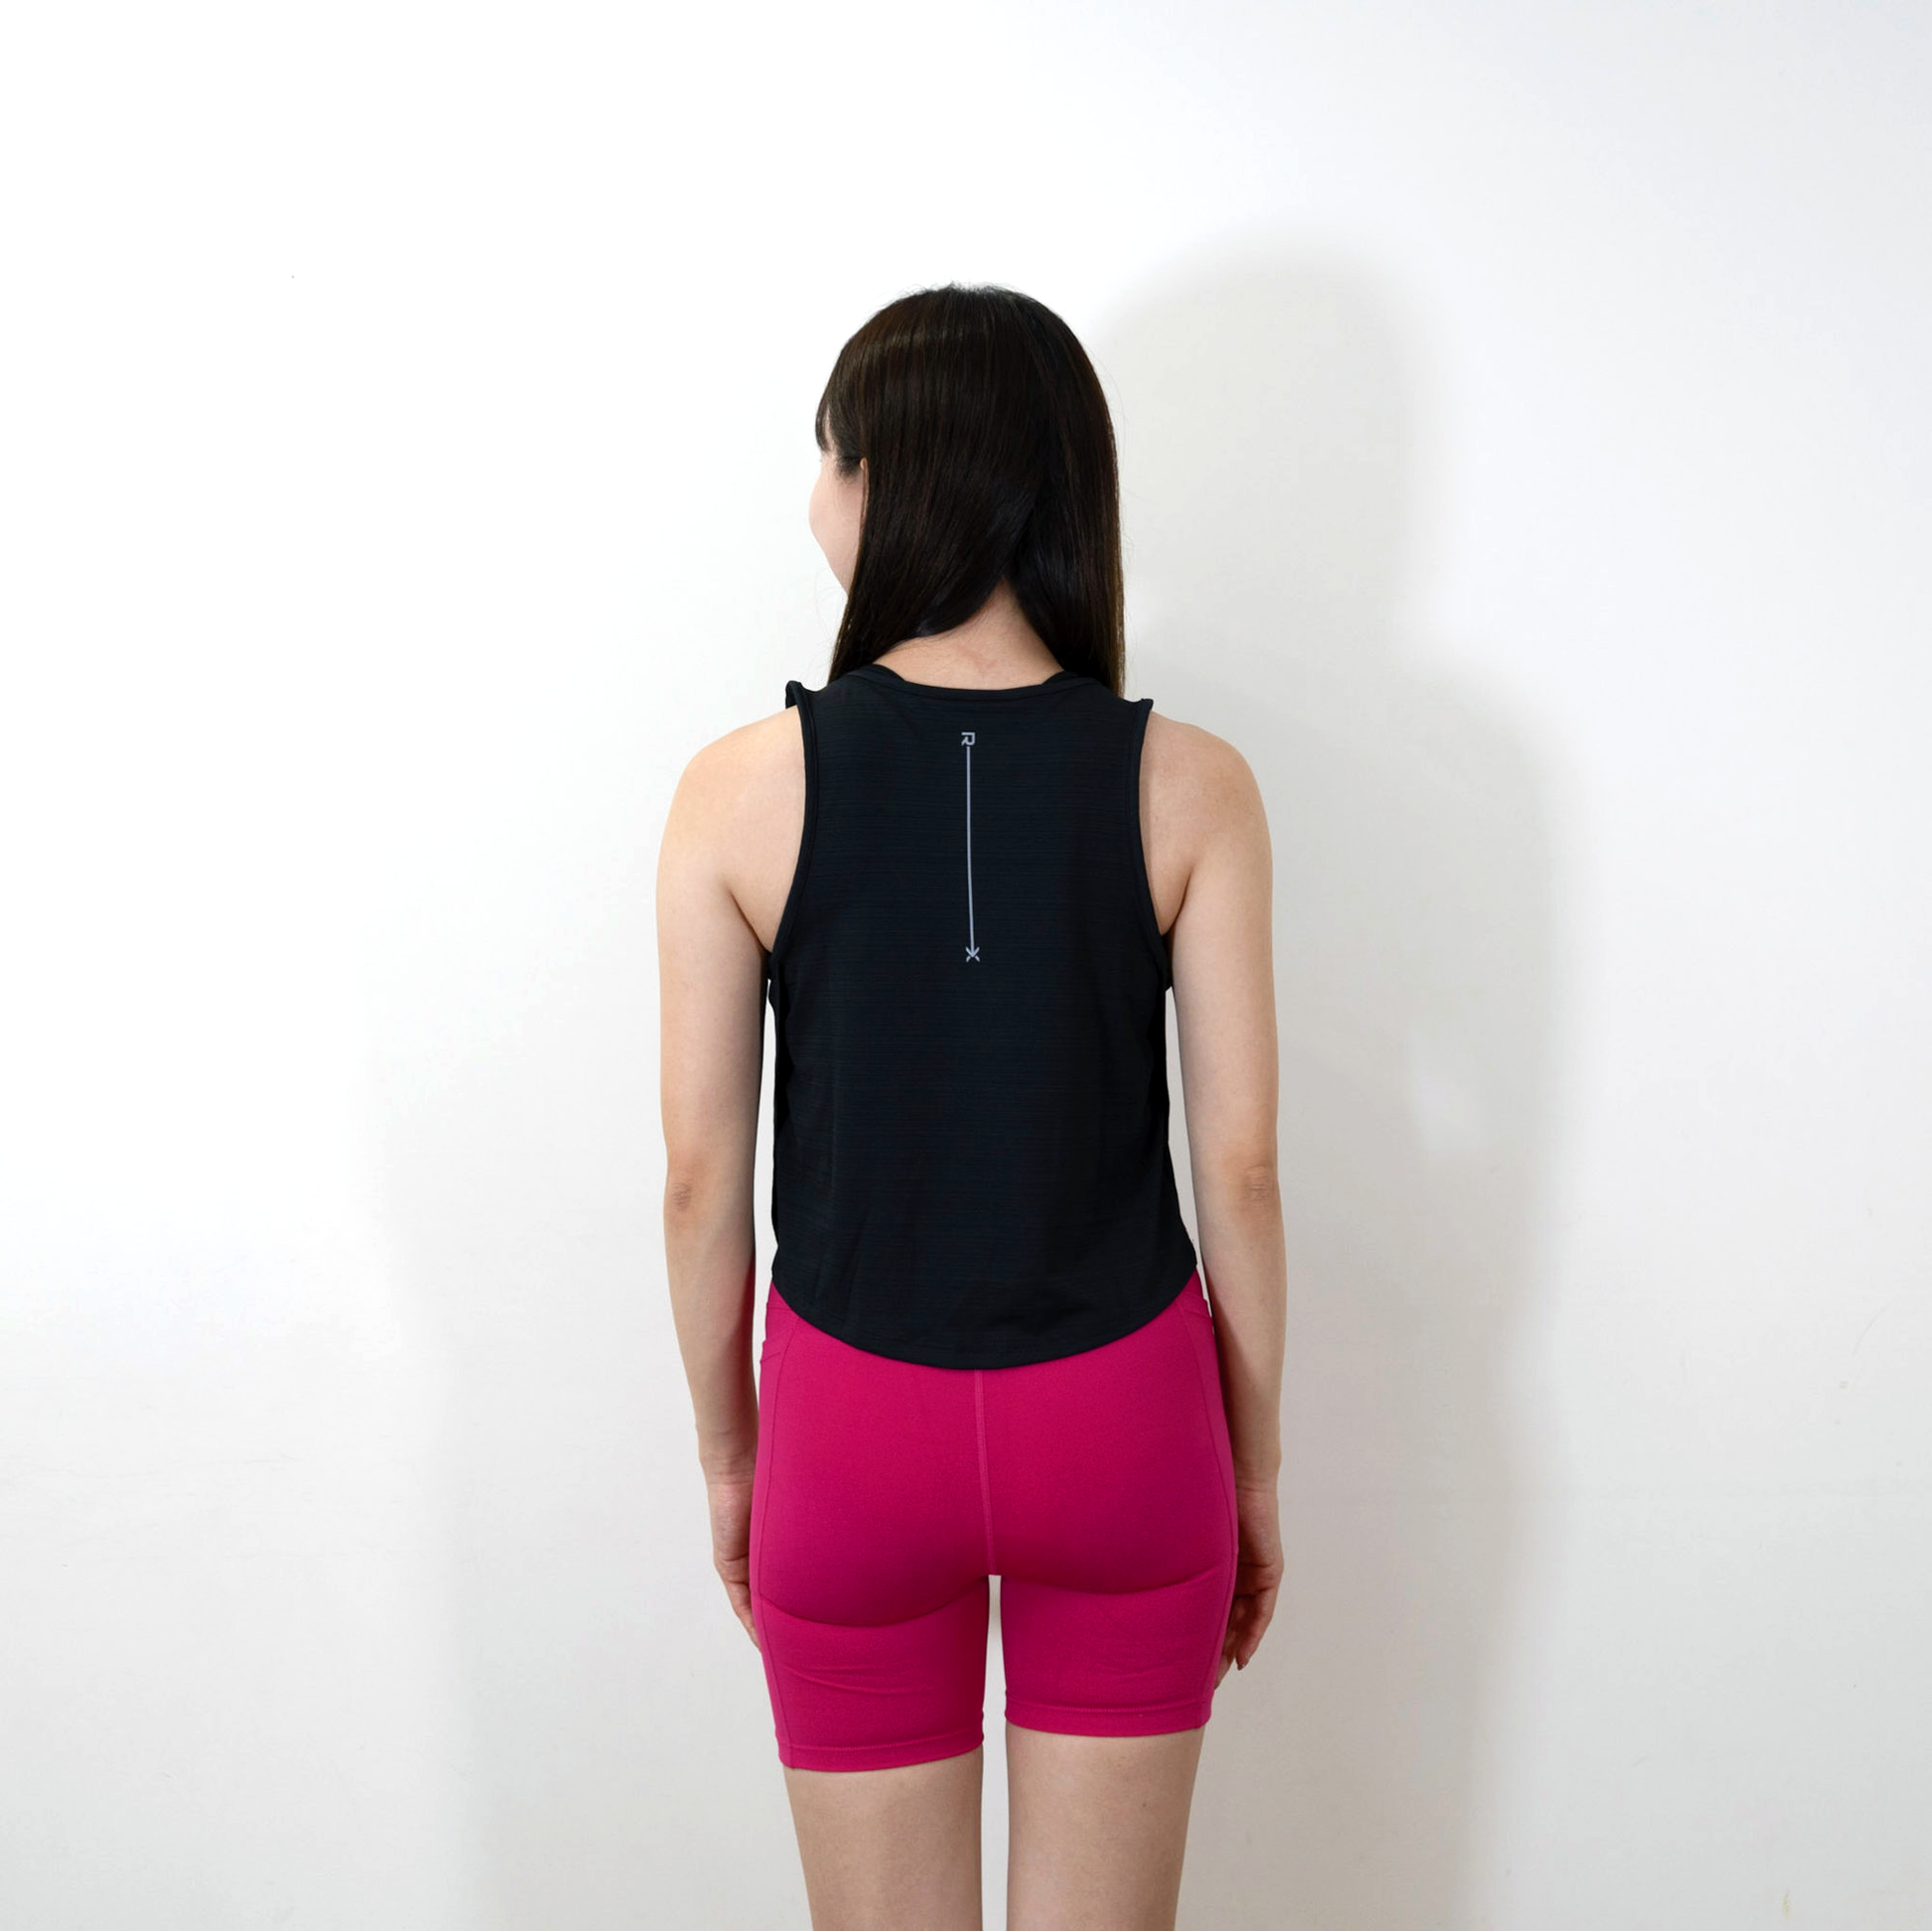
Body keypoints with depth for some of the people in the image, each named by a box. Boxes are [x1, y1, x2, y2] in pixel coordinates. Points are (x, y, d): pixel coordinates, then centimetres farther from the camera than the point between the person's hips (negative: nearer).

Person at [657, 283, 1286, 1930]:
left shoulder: (744, 790, -11)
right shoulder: (1189, 786, -10)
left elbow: (702, 1176, -6)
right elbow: (1240, 1168, -7)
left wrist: (727, 1454, 9)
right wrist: (1255, 1468, 7)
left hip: (856, 1425, 0)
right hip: (1123, 1419, 1)